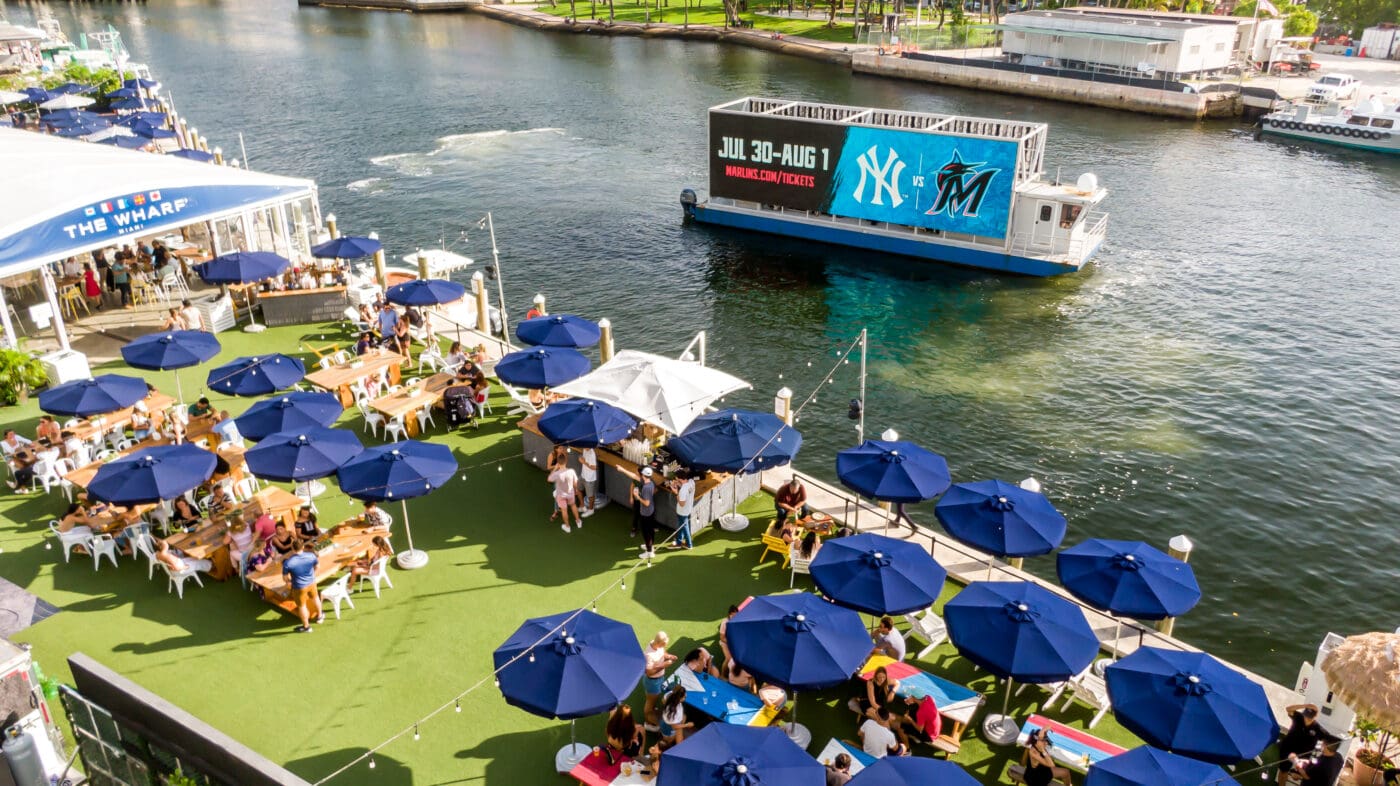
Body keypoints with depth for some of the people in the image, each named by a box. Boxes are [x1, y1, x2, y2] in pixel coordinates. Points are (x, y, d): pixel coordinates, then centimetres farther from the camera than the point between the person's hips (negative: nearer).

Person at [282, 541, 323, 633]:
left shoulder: (287, 563, -29)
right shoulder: (311, 555, -20)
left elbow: (285, 578, -16)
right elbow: (317, 565, 1)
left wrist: (288, 582, 9)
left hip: (299, 587, -3)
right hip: (312, 582, 4)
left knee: (301, 606, 19)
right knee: (315, 598, 31)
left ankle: (306, 626, 38)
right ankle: (319, 616, 55)